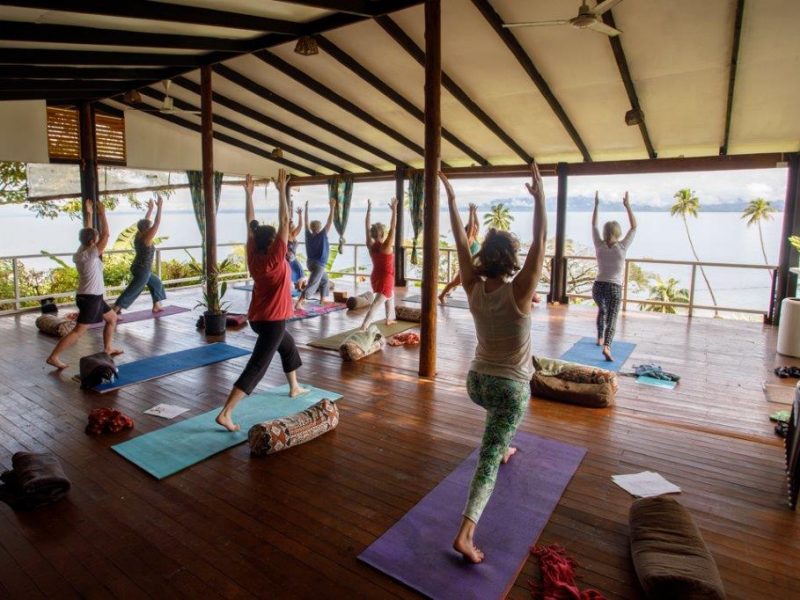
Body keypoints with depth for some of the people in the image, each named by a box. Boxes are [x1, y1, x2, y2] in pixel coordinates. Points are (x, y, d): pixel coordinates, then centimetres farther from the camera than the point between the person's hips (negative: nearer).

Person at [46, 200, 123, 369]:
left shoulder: (81, 251, 4)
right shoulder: (89, 255, -19)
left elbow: (87, 232, 16)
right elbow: (106, 235, -21)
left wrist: (89, 213, 15)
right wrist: (102, 213, -14)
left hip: (92, 296, 10)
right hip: (90, 298, -10)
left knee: (112, 318, 22)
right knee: (79, 331, -9)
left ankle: (108, 348, 28)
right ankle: (53, 357, -8)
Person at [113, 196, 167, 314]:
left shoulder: (138, 236, 1)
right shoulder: (146, 238, -19)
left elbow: (146, 221, 14)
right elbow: (157, 223, -22)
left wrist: (150, 209, 18)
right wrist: (159, 207, -20)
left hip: (138, 268, 10)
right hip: (143, 270, -10)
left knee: (156, 283, 22)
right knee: (131, 292, -7)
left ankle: (156, 306, 28)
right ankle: (113, 312, -8)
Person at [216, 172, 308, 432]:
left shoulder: (253, 256, 0)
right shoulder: (275, 258, -18)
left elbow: (250, 223, 5)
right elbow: (284, 222, -20)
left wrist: (248, 193, 6)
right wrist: (282, 190, -18)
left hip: (258, 318, 9)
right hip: (272, 321, -9)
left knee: (288, 345, 29)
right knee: (256, 367, -9)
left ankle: (294, 387, 43)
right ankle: (225, 413, -13)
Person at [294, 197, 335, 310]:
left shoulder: (309, 235, 0)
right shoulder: (322, 235, -13)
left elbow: (306, 222, 9)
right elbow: (330, 222, -14)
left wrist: (306, 208, 13)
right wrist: (332, 207, -11)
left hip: (311, 262, 8)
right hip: (318, 264, -8)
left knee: (324, 279, 27)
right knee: (311, 284, -13)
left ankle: (323, 299, 31)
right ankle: (298, 303, -24)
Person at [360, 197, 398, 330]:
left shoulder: (371, 245, -5)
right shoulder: (386, 246, -20)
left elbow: (367, 226, 0)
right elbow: (393, 227, -22)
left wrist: (369, 209, 1)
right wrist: (394, 209, -21)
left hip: (375, 277, 7)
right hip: (386, 278, -7)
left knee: (390, 295, 29)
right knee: (376, 304, -8)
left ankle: (389, 319, 41)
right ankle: (363, 327, -17)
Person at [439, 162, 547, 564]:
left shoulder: (473, 288, -10)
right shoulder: (518, 292, -22)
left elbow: (461, 242, -4)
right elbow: (540, 241, -20)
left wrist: (452, 201, -1)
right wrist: (540, 197, -17)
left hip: (477, 381, 5)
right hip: (511, 387, -5)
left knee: (497, 420, 39)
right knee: (489, 457, -2)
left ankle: (504, 450, 60)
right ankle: (466, 533, -8)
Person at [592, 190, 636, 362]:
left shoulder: (599, 245, -3)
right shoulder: (622, 247, -8)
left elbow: (594, 225, 8)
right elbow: (634, 227, 1)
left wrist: (596, 205, 11)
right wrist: (627, 206, 2)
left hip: (598, 286, 4)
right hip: (614, 288, -4)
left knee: (602, 311, 29)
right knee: (612, 317, -7)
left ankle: (600, 338, 41)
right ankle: (606, 346, -27)